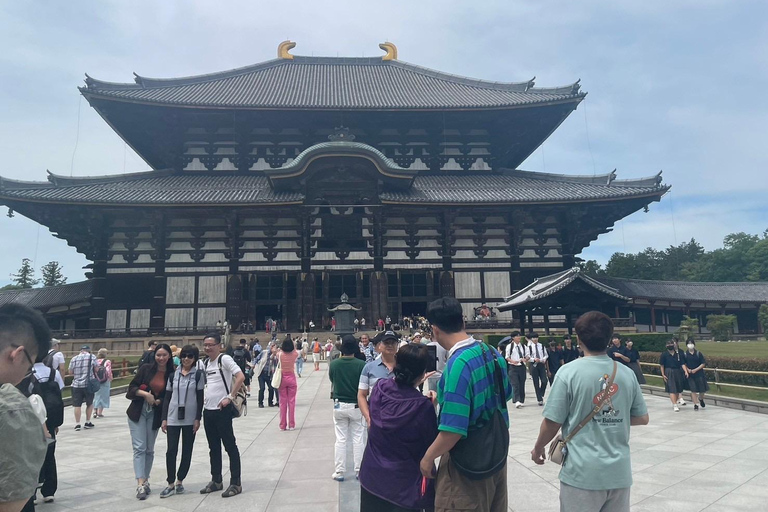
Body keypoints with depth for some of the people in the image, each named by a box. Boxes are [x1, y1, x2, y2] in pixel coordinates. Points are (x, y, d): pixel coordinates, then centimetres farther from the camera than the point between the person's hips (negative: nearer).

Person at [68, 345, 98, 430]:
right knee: (90, 404, 14)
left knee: (77, 405, 4)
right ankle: (87, 422, 19)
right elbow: (96, 369, 0)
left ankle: (77, 424, 3)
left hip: (76, 385, 1)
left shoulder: (74, 359, 3)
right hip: (89, 384, -1)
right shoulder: (92, 357, -3)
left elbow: (70, 372, 7)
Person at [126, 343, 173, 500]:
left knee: (149, 450, 11)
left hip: (155, 414, 2)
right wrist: (145, 394, -19)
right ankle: (140, 485, -11)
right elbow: (132, 387, -4)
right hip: (138, 412, -1)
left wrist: (158, 401, -14)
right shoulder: (146, 368, -4)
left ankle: (145, 481, 25)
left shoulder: (171, 374, -2)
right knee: (139, 448, -8)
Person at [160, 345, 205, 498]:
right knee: (171, 450, -2)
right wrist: (164, 418, 2)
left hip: (190, 419, -1)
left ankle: (180, 481, 21)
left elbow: (200, 398, -3)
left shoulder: (198, 375, -2)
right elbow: (167, 397, 6)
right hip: (173, 418, 1)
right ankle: (171, 484, 9)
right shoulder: (173, 374, 4)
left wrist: (198, 419, -8)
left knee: (187, 451, 7)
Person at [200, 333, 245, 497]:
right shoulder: (206, 362, 12)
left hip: (222, 410, -8)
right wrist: (204, 398, 12)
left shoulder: (225, 359, -12)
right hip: (208, 410, 8)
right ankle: (216, 481, 28)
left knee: (230, 446, 0)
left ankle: (236, 483, 7)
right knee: (213, 447, 16)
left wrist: (230, 397, -21)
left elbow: (240, 377, -22)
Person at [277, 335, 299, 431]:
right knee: (291, 402, 5)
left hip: (282, 379, 0)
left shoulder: (280, 354, -9)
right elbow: (294, 349, 15)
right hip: (291, 378, 0)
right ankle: (291, 425, 7)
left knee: (283, 402, 6)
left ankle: (282, 425, 10)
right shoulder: (294, 354, -8)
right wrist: (290, 340, 15)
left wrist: (285, 339, 14)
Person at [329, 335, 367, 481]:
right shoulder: (361, 365, -14)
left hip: (339, 405, 1)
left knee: (340, 439, 10)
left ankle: (339, 472, 15)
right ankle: (359, 471, 18)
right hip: (356, 405, -1)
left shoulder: (334, 364, -9)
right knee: (358, 439, 11)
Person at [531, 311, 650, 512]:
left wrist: (538, 448, 7)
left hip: (583, 472, -4)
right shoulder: (627, 373, 0)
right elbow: (642, 418, 9)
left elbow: (552, 422, -10)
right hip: (619, 471, 4)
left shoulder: (569, 372, -14)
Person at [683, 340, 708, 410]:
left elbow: (703, 364, -3)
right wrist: (687, 369, -12)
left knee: (702, 389, 7)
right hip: (690, 375, 0)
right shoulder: (685, 354, -1)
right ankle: (695, 405, 9)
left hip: (699, 374, 0)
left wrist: (696, 369, -13)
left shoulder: (698, 353, -2)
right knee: (693, 390, -1)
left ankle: (701, 399, 38)